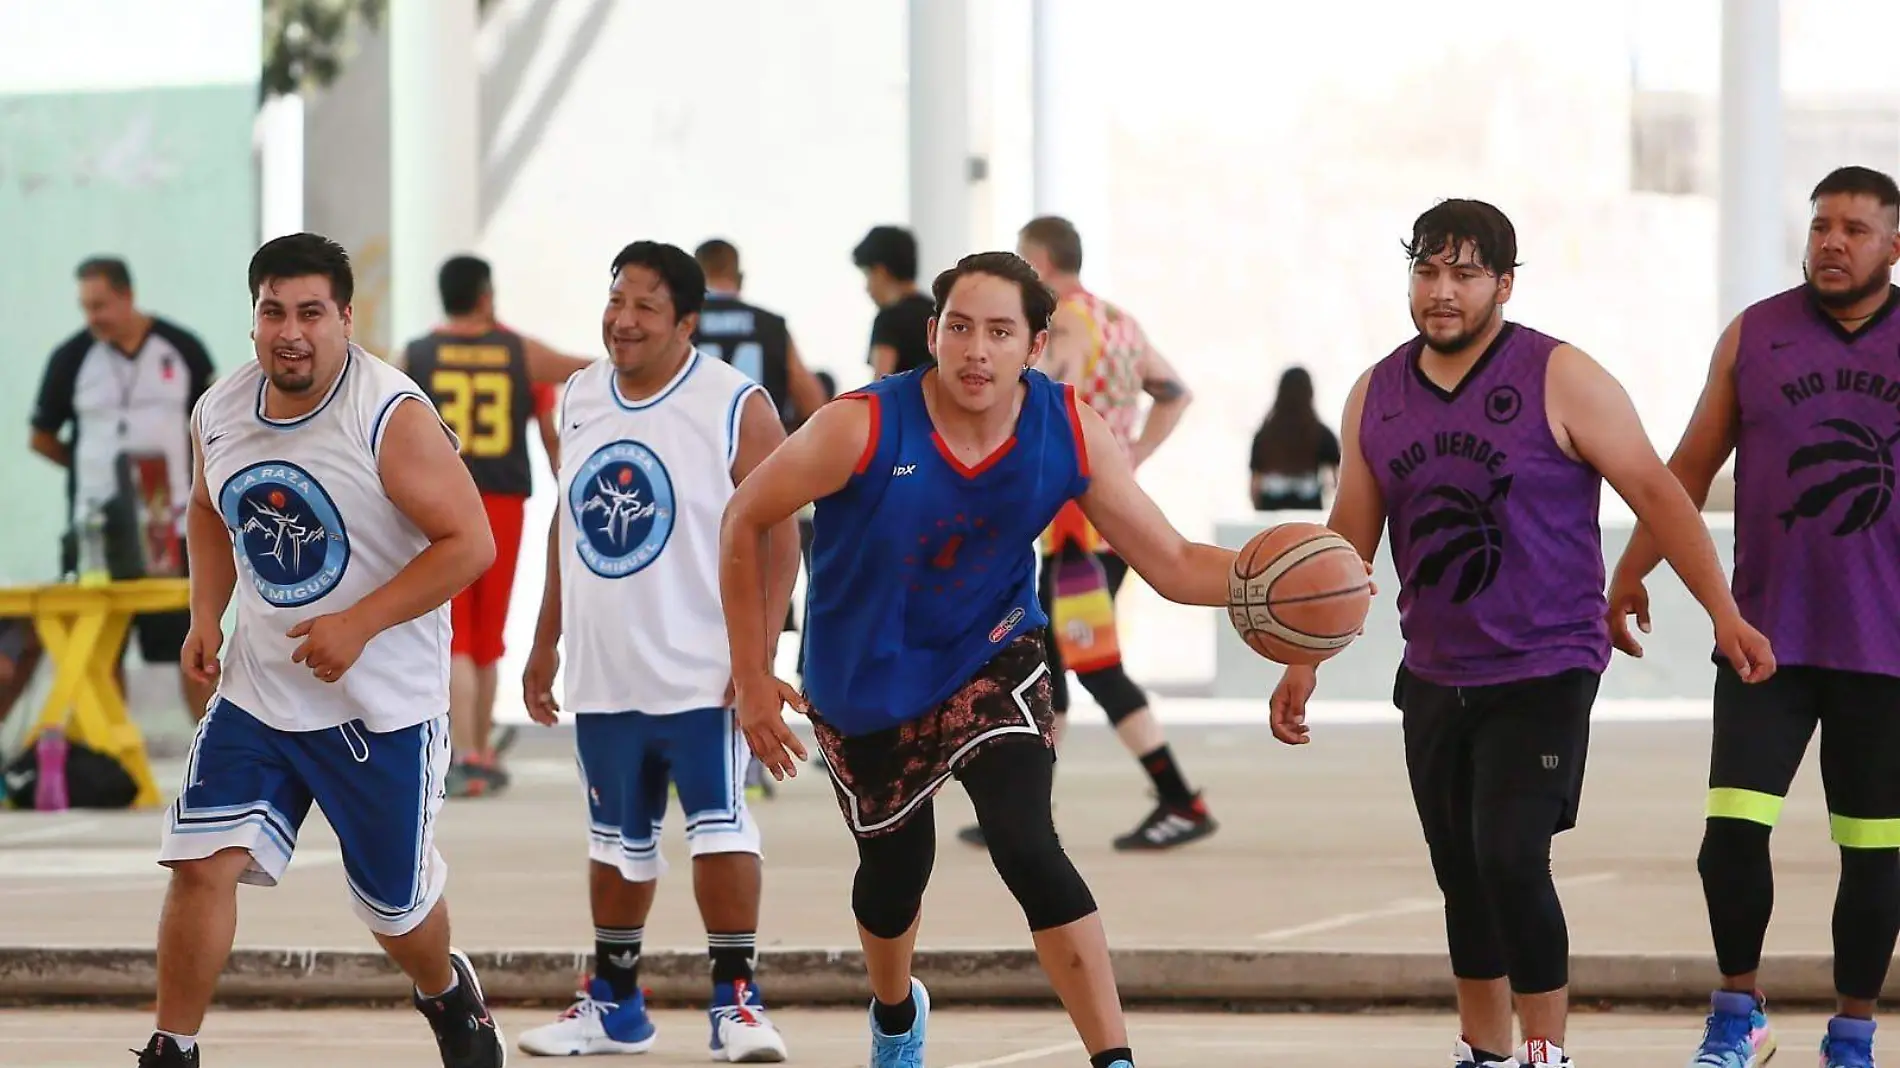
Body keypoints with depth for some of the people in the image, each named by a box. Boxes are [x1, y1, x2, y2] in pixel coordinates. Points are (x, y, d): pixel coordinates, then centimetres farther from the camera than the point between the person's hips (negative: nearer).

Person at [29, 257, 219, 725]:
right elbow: (42, 438, 9)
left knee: (191, 642, 1)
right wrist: (96, 470, 3)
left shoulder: (182, 349, 1)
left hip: (175, 528, 0)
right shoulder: (71, 357, 0)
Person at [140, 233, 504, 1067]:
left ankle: (448, 997, 44)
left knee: (394, 902, 11)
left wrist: (358, 624, -26)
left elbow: (469, 543, -20)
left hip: (383, 708, -4)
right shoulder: (218, 413, -1)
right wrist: (205, 615, 4)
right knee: (202, 864, -12)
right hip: (258, 691, 4)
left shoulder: (392, 416, -19)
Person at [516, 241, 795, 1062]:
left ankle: (735, 1000, -1)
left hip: (703, 675, -6)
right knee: (616, 841, 14)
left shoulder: (737, 409, -11)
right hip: (602, 672, 6)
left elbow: (779, 537, -11)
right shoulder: (580, 399, 7)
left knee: (719, 828, -9)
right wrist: (546, 642, 16)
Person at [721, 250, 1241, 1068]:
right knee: (895, 868, 16)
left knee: (1027, 849, -22)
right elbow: (746, 520, -14)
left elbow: (1173, 565, -14)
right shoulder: (864, 428, -28)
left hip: (990, 660, 0)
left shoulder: (1070, 433, -19)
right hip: (865, 685, 0)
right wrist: (751, 678, -11)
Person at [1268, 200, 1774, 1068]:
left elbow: (1654, 491, -9)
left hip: (1543, 675, -5)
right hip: (1434, 679, 5)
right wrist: (1304, 661, 10)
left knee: (1510, 860, -17)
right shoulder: (1375, 396, 6)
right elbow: (1350, 539, 13)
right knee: (1461, 876, 11)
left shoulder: (1559, 379, -9)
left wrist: (1722, 611, -15)